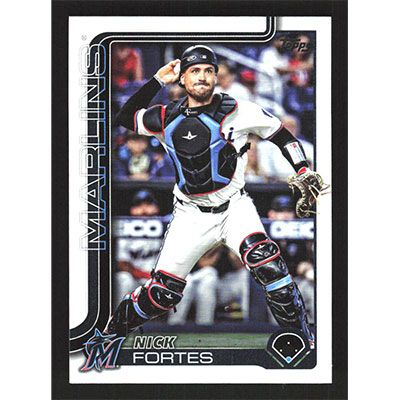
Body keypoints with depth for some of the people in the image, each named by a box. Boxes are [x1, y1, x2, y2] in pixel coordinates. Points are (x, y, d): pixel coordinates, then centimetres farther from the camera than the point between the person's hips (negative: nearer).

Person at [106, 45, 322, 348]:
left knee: (264, 259, -30)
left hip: (234, 207, -2)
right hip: (191, 215, 2)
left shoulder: (237, 111, -6)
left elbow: (281, 134, 3)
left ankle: (300, 332, -18)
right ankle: (117, 328, 23)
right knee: (163, 293, -3)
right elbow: (125, 118, 11)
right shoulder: (168, 118, 2)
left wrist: (304, 171, -8)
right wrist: (158, 81, 3)